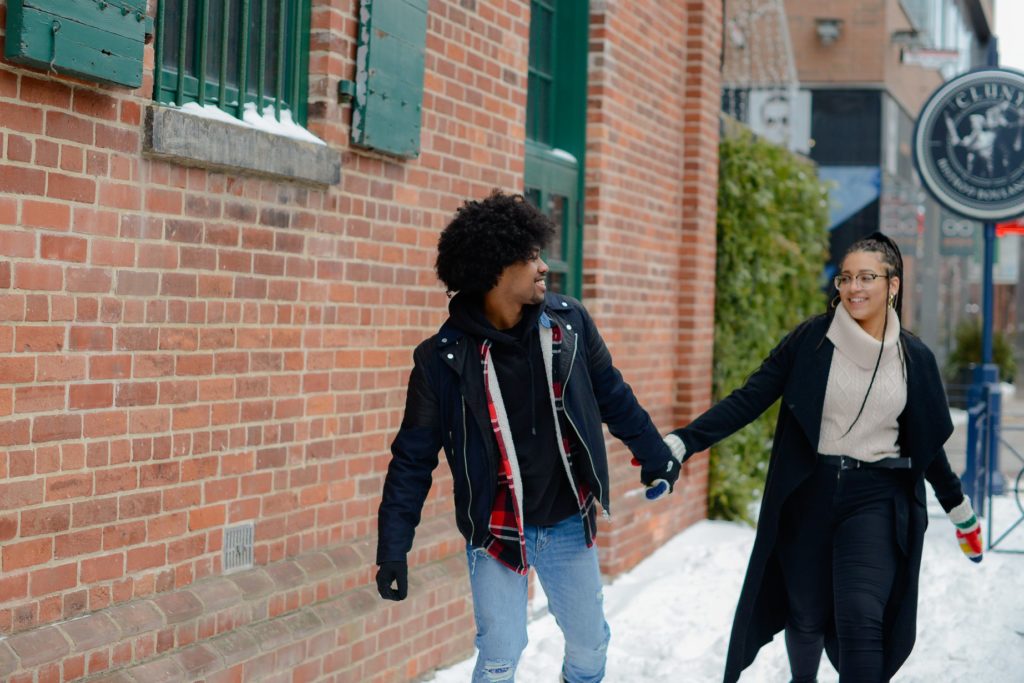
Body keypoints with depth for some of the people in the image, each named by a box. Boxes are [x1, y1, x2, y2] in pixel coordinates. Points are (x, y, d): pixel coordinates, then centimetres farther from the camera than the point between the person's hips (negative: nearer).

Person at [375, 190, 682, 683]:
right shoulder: (443, 359, -16)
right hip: (496, 531, -3)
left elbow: (612, 396, 8)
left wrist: (653, 455, 16)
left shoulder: (568, 321, -8)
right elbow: (413, 459, -10)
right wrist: (393, 549, -12)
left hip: (569, 524, 4)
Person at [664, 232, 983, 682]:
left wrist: (960, 509, 19)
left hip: (876, 498, 0)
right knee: (807, 616, 12)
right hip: (810, 493, 0)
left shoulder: (914, 358, 1)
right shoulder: (811, 339, -5)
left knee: (860, 620, -15)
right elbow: (748, 400, -8)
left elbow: (928, 443, 13)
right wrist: (682, 442, -18)